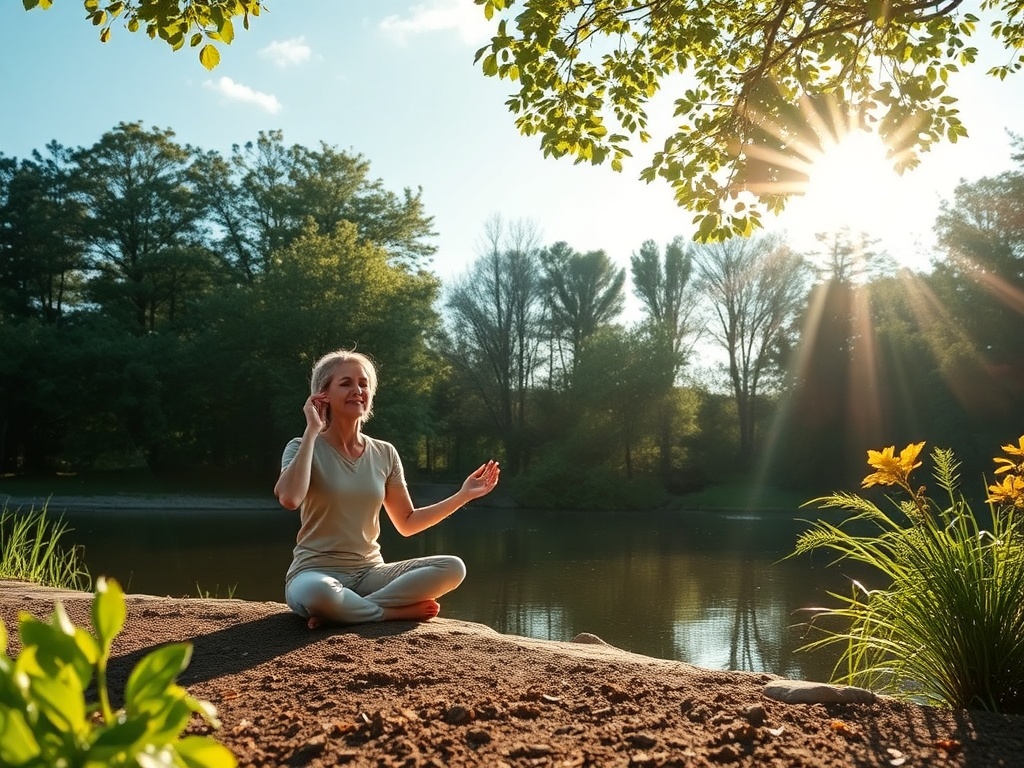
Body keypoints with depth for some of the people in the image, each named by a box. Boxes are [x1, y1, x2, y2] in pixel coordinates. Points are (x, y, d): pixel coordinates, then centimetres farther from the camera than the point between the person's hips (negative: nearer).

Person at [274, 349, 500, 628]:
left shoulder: (384, 454, 7)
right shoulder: (304, 447, -4)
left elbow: (407, 523, 12)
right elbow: (289, 499, -27)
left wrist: (463, 495, 4)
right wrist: (312, 430, -18)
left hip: (369, 573, 5)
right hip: (317, 573, -5)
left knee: (452, 568, -18)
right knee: (318, 594, -42)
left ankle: (346, 609, -18)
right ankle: (400, 610, -16)